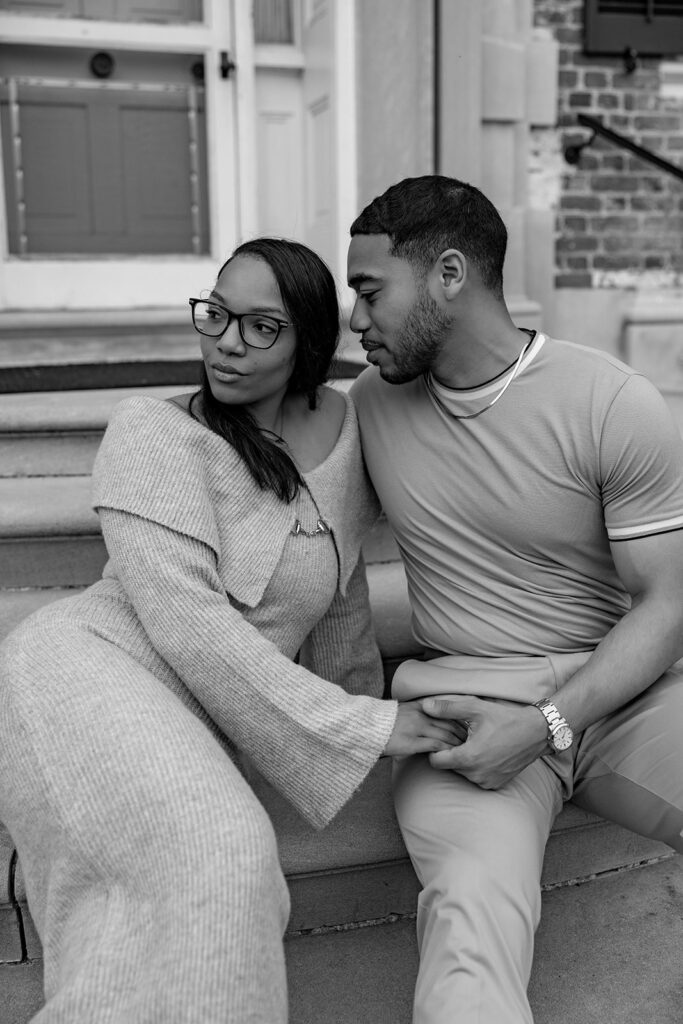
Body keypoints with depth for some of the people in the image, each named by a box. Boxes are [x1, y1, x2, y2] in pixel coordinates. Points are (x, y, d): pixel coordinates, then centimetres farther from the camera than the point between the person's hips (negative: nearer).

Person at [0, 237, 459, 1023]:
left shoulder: (340, 424, 6)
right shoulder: (153, 430, -9)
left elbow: (336, 572, 22)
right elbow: (186, 622, -19)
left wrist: (361, 701, 25)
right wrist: (358, 725, -17)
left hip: (197, 724, 6)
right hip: (87, 669, -5)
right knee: (217, 862, -30)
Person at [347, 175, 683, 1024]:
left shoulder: (614, 405, -7)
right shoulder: (370, 404, 5)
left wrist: (546, 725, -18)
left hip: (615, 689, 0)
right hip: (464, 697, 1)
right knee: (472, 911, -30)